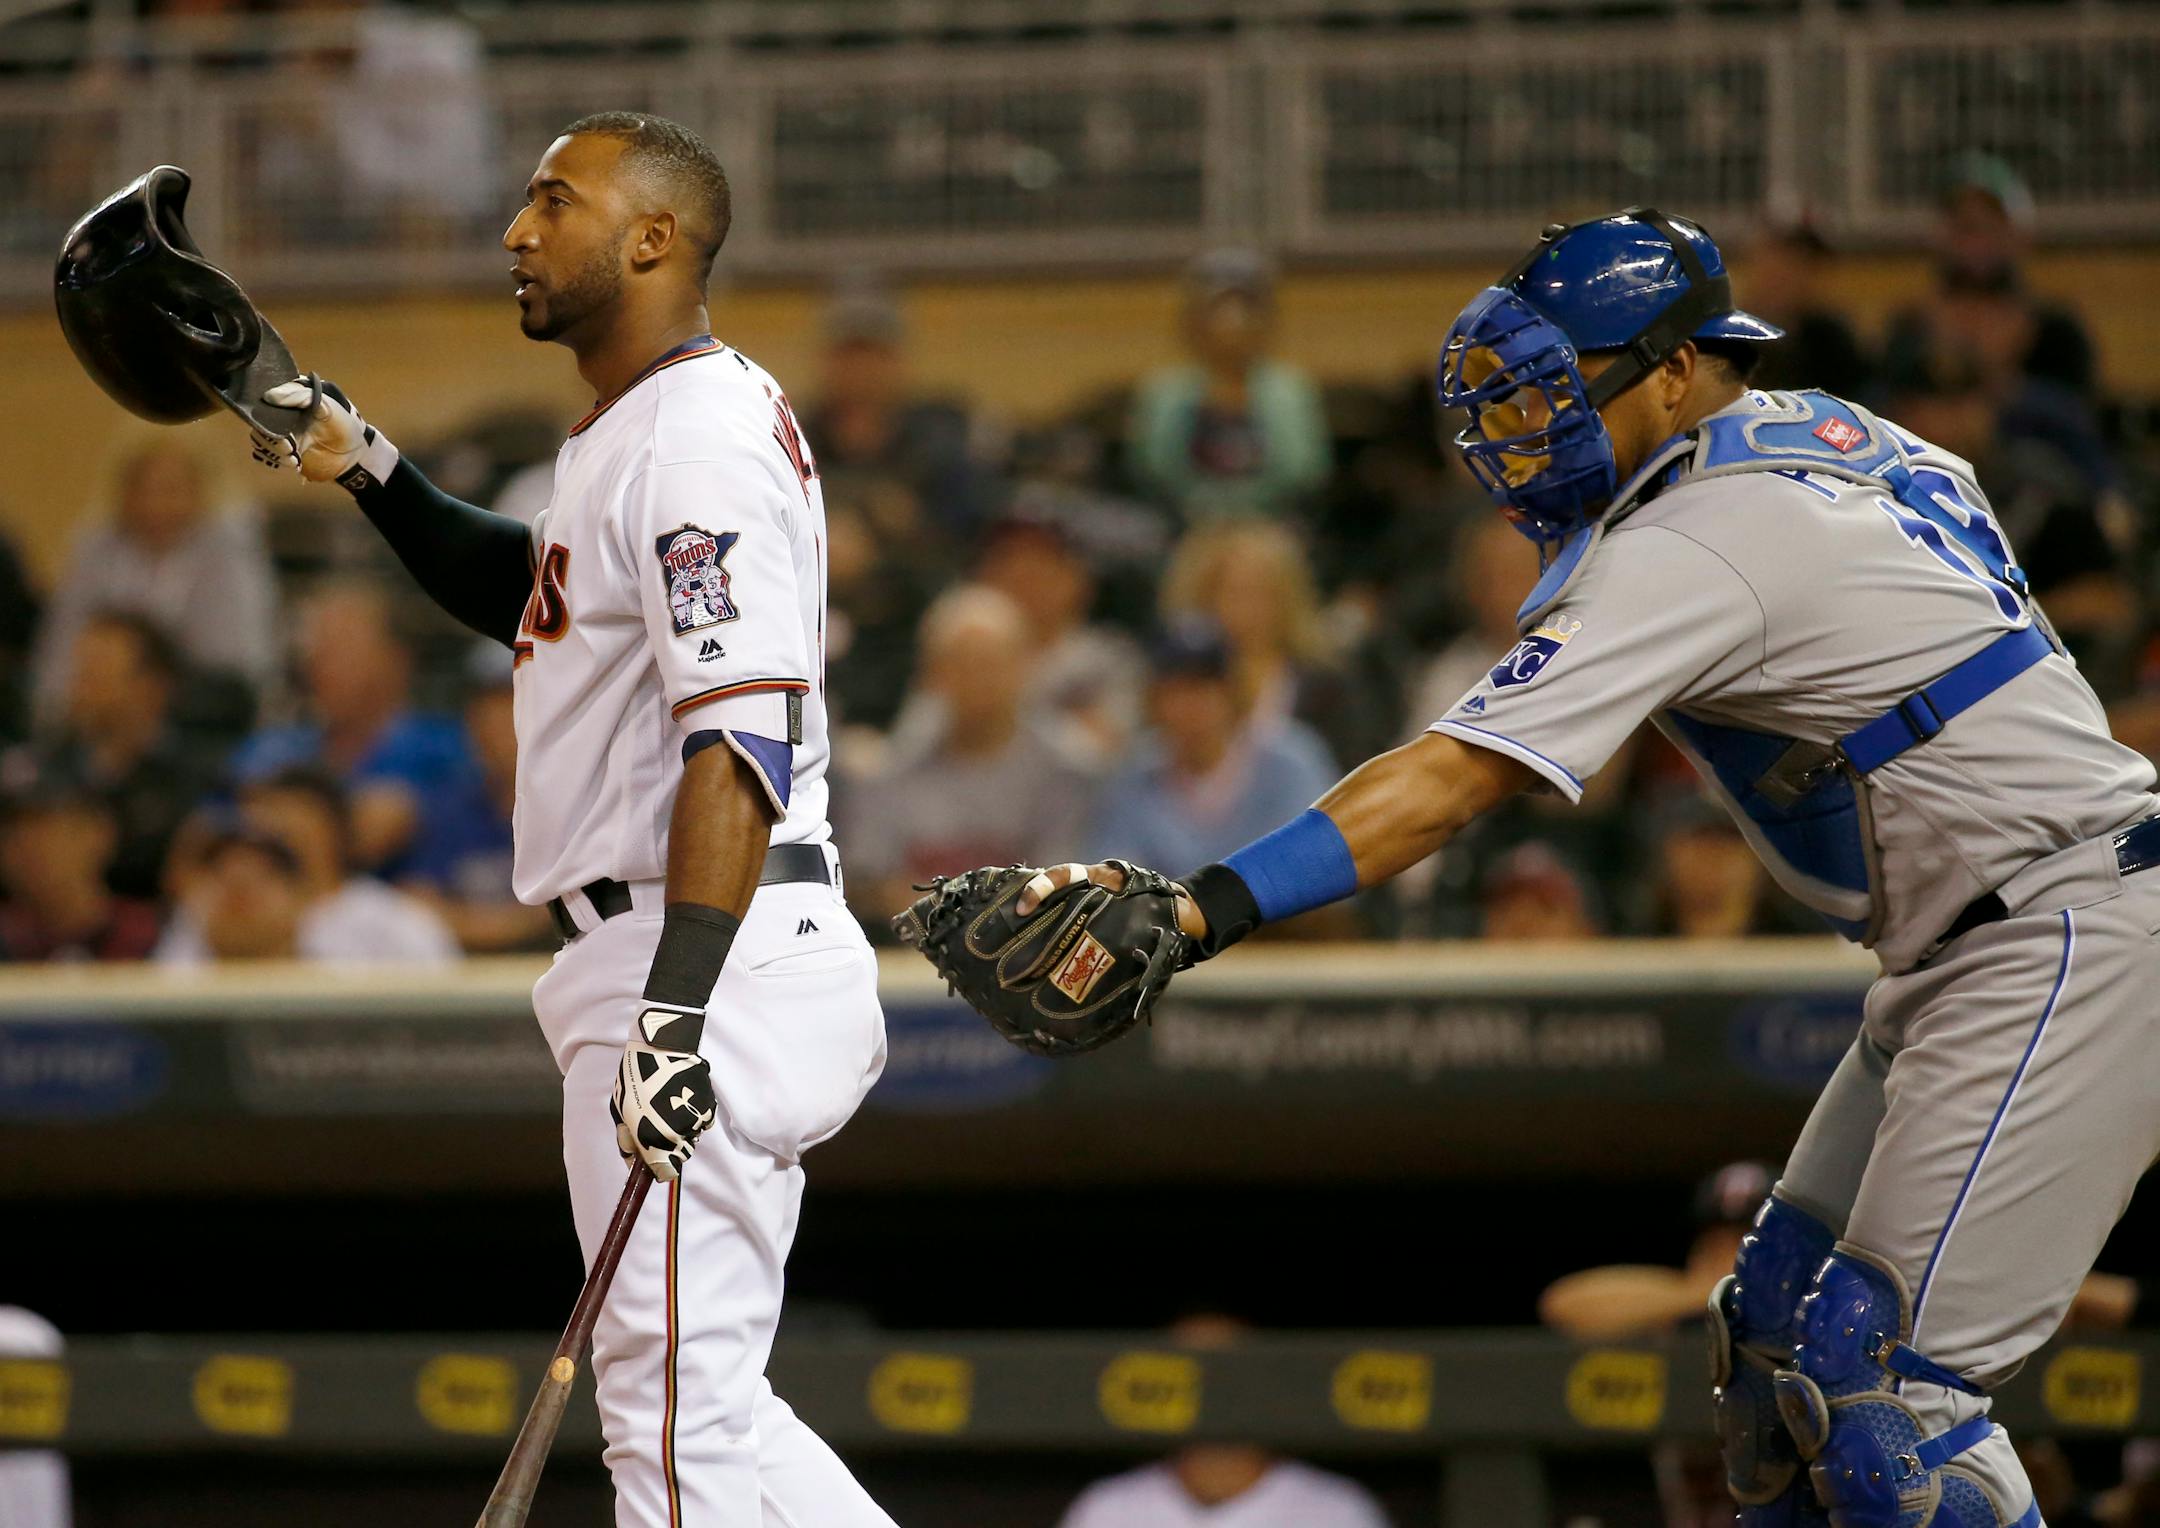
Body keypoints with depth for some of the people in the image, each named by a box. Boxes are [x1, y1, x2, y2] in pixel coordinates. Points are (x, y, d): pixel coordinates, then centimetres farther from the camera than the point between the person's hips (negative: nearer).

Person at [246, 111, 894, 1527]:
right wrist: (368, 470, 29)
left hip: (711, 957, -11)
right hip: (658, 967, 11)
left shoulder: (703, 430, -14)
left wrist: (678, 1003, -34)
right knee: (700, 1404, 15)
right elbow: (536, 595, 40)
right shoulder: (634, 430, 19)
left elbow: (744, 732, -26)